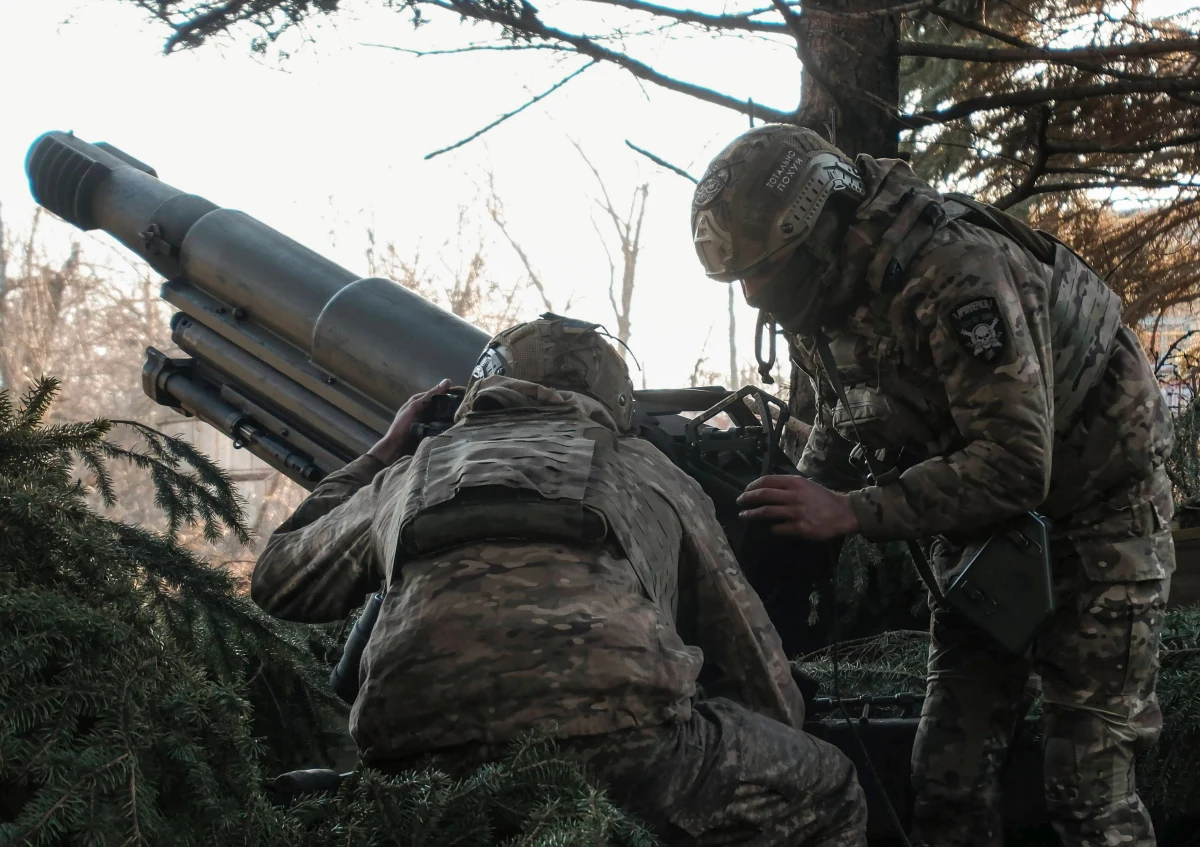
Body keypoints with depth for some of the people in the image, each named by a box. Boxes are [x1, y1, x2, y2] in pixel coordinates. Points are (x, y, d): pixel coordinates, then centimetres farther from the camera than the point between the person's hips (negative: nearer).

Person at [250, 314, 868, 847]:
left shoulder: (410, 475, 31)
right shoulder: (649, 473, 28)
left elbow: (278, 582, 47)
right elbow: (759, 669, 33)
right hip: (619, 739, -2)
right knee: (828, 796, 21)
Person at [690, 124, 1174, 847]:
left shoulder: (959, 273, -32)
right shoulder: (831, 296, -4)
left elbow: (1016, 467, -35)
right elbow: (839, 428, 12)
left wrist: (852, 513, -34)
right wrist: (797, 504, -7)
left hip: (1092, 508, -8)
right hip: (981, 519, 8)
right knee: (950, 765, 4)